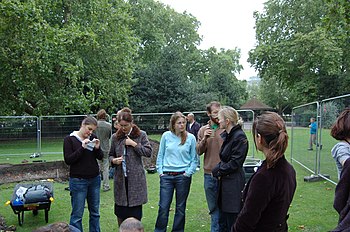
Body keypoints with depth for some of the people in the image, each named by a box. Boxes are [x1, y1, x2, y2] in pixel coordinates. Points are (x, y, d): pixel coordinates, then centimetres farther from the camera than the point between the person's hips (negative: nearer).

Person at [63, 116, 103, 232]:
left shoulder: (93, 137, 4)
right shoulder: (69, 139, -6)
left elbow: (100, 157, 7)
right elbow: (68, 160, -12)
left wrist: (97, 148, -13)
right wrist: (82, 148, -21)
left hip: (95, 179, 4)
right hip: (78, 181, -4)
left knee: (95, 212, 14)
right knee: (77, 214, 1)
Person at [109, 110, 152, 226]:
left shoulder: (141, 135, 1)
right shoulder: (115, 137, 7)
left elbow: (149, 152, -5)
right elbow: (111, 154, 15)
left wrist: (134, 144, -13)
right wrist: (113, 160, -7)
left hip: (136, 178, -2)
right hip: (120, 177, 2)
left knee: (135, 210, 3)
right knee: (120, 211, 8)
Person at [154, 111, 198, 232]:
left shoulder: (190, 137, -2)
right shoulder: (166, 136, 1)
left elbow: (194, 159, 1)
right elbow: (160, 155, 7)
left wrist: (188, 173, -7)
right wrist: (160, 171, 0)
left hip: (183, 176, 0)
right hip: (166, 176, 1)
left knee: (180, 207, 11)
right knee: (163, 206, 1)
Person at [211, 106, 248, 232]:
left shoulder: (239, 137, -16)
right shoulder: (225, 135, 11)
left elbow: (234, 163, -17)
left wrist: (217, 171, -8)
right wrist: (218, 170, 1)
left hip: (234, 183, -9)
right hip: (224, 181, 9)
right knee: (223, 221, 17)